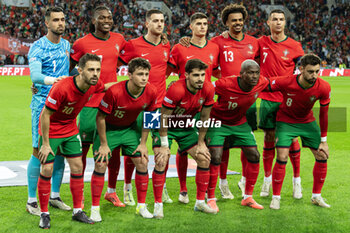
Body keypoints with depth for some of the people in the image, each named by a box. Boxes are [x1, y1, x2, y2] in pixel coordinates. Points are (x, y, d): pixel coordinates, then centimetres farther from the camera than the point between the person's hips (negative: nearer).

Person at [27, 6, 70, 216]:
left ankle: (55, 196, 22)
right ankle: (32, 201, 3)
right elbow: (35, 75, -25)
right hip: (43, 105, -6)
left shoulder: (67, 45, 11)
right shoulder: (37, 47, -10)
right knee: (40, 151, -6)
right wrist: (52, 80, -42)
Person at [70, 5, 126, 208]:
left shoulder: (119, 40, 7)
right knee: (83, 147, 2)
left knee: (115, 147, 6)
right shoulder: (82, 43, -5)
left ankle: (111, 191, 22)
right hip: (90, 102, -4)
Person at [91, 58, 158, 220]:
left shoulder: (151, 92, -20)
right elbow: (100, 117, -20)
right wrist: (104, 144, -14)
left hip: (130, 128, 4)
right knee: (100, 165, -8)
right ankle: (95, 209, 6)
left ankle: (141, 206, 14)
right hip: (108, 128, -4)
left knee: (142, 163, -2)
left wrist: (143, 143, -2)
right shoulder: (114, 91, -32)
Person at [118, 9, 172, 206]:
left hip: (161, 105, 4)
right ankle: (128, 187, 18)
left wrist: (166, 83, 12)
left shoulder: (166, 46, 9)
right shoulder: (134, 45, -5)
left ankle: (162, 188, 19)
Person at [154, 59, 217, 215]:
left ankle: (200, 202, 11)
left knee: (204, 159, -2)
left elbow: (204, 117, -3)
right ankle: (158, 204, -4)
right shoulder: (176, 90, -32)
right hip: (166, 127, -5)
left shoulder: (208, 89, -18)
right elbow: (164, 118, -22)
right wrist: (164, 145, -19)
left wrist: (200, 142, 0)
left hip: (187, 127, 5)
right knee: (161, 162, -18)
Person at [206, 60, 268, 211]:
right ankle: (211, 199, 0)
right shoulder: (225, 85, -33)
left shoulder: (262, 83, -19)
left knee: (254, 156, 1)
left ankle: (248, 198, 16)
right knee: (215, 158, -16)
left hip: (240, 123, 5)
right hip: (218, 122, -5)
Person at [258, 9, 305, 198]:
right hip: (267, 99, 1)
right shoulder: (261, 43, 5)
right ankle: (267, 179, 17)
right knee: (269, 138, 6)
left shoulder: (294, 46, 0)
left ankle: (297, 180, 15)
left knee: (291, 139, 2)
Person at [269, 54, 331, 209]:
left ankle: (316, 196, 18)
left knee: (322, 157, 1)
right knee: (282, 158, -15)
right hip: (286, 121, -3)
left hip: (308, 122, 3)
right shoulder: (286, 83, -30)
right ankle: (276, 197, 1)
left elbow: (323, 113, -8)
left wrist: (323, 140, -3)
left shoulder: (323, 88, -22)